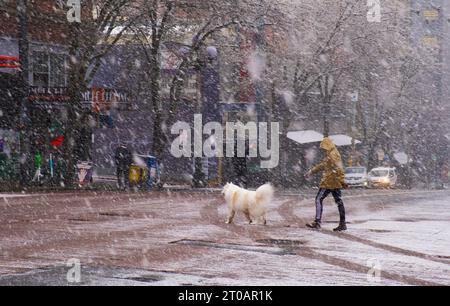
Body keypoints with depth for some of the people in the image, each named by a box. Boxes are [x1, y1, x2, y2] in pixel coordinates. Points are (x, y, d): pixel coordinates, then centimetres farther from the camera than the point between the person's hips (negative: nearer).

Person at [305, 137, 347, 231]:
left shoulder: (333, 155, -13)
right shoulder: (329, 155, 19)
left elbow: (339, 168, -22)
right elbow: (322, 165, 32)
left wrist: (341, 180, -26)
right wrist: (312, 171, 36)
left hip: (329, 182, -10)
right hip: (335, 183, 10)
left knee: (319, 199, -8)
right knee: (339, 201, 8)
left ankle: (317, 222, -15)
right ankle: (342, 224, 9)